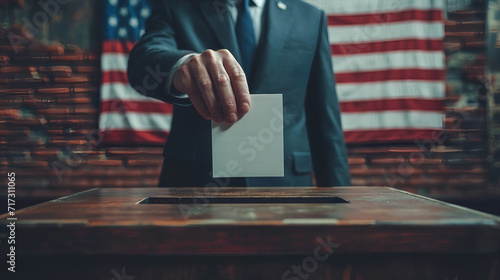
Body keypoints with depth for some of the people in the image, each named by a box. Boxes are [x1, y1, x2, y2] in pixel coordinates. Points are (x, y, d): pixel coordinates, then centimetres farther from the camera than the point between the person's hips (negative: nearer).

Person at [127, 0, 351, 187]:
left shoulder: (312, 18, 8)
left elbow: (326, 120, 6)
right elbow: (143, 57, -17)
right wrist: (181, 65, -39)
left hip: (284, 185, 2)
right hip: (194, 179, -1)